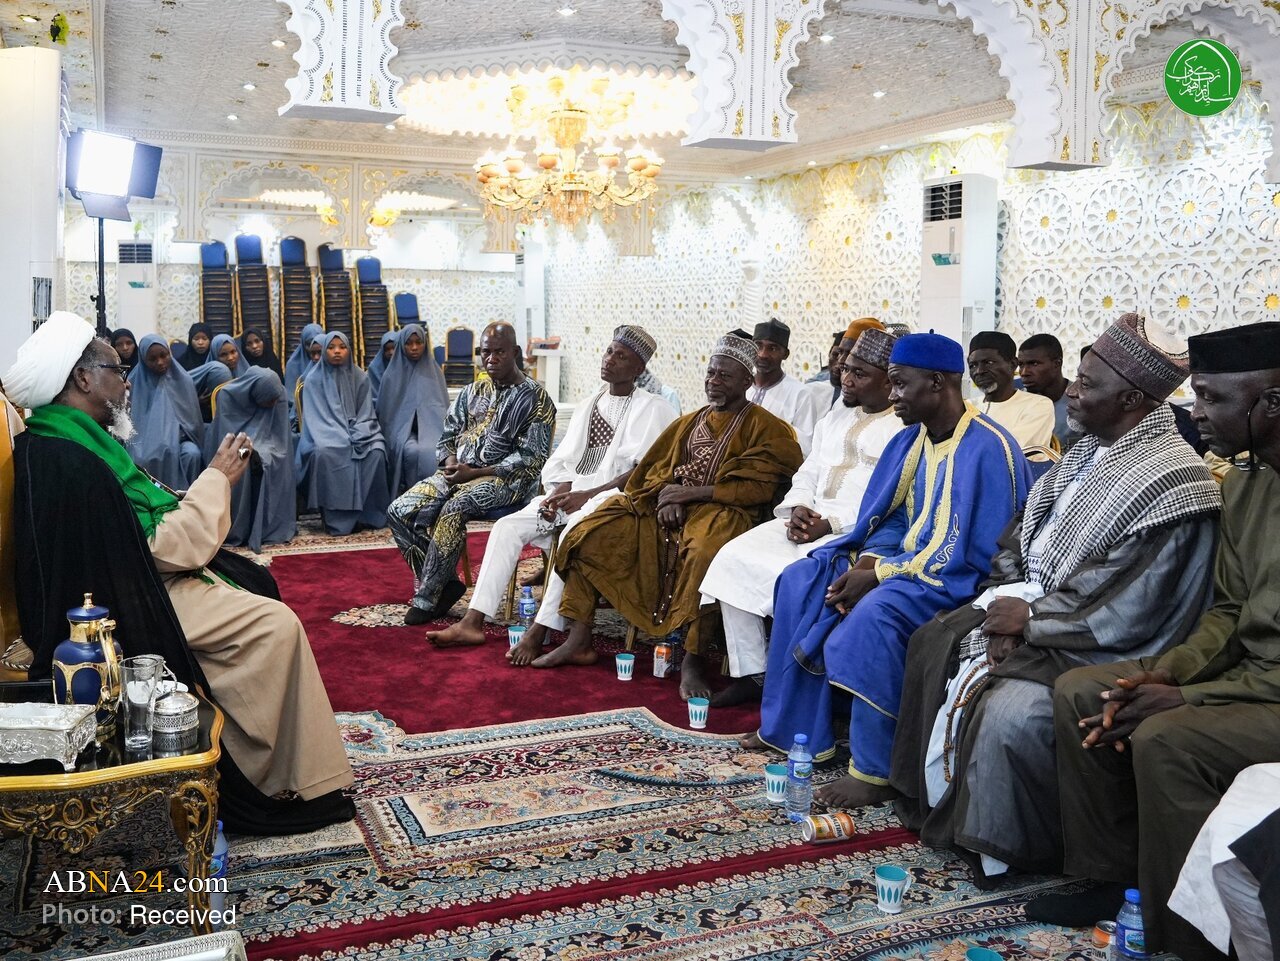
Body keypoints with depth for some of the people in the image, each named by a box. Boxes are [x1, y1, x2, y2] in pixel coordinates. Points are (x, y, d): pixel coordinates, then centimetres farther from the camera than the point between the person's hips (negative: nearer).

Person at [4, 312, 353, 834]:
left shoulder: (72, 443, 10)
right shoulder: (66, 461, -23)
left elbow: (145, 521, 12)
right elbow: (163, 548, -24)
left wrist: (215, 479, 3)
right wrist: (216, 478, -13)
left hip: (131, 581, 11)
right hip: (127, 606, -11)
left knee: (255, 588, 11)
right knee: (275, 625, -15)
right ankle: (284, 780, -3)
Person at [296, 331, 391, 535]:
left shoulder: (360, 377, 7)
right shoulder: (313, 379, 0)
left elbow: (365, 414, 5)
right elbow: (315, 417, -6)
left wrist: (355, 437, -14)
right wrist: (341, 437, -19)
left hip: (357, 433, 2)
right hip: (327, 435, -2)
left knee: (376, 452, -30)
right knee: (324, 453, -37)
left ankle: (370, 514, -19)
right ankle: (336, 517, -29)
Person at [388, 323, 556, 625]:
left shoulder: (535, 397, -2)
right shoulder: (471, 393, 17)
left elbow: (531, 458, -10)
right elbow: (447, 438, 20)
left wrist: (474, 473, -16)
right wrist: (451, 462, -5)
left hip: (504, 478, -6)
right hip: (458, 472, 7)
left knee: (452, 511, -35)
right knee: (400, 511, -16)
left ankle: (426, 598, -23)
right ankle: (446, 583, -8)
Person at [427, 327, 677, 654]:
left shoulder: (652, 409, 0)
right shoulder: (587, 406, 22)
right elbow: (559, 461, 18)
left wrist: (587, 495, -19)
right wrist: (559, 491, -5)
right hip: (568, 494, 7)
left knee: (573, 534, -36)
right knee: (507, 526, -13)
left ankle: (538, 633, -34)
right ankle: (473, 622, -16)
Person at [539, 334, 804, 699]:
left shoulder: (766, 428, 2)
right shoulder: (688, 422, 21)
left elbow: (758, 489, -10)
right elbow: (654, 470, 20)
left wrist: (689, 492, -13)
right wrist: (666, 493, -5)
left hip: (719, 510, -6)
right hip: (669, 509, 6)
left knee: (703, 551, -42)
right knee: (587, 534, -8)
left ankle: (694, 659, -31)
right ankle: (579, 641, -3)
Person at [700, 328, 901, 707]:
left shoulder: (905, 430, -6)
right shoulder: (835, 419, 21)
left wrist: (829, 525, -19)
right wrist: (798, 508, 0)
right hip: (808, 521, 8)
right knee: (733, 558, -9)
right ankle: (751, 673, -4)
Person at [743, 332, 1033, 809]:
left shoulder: (989, 449, -19)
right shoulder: (909, 442, 6)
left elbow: (981, 556, -23)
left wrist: (880, 576, -23)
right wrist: (868, 561, -10)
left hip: (958, 579, -9)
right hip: (901, 562, 9)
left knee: (876, 612, -35)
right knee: (801, 582, 0)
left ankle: (876, 770, -23)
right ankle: (795, 726, 6)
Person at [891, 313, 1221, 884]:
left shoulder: (1174, 484, -21)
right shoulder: (1089, 453, 7)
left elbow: (1127, 615, -25)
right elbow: (1019, 540, 12)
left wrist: (1031, 619, -16)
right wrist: (1010, 608, -5)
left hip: (1099, 652, -10)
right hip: (1032, 611, 10)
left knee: (1008, 710, -29)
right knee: (933, 645, 9)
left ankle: (996, 848, -4)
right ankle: (935, 801, 20)